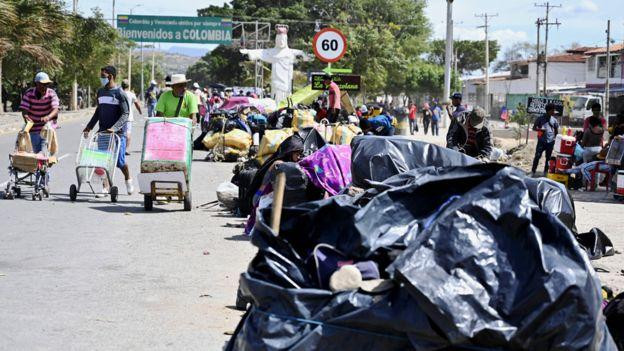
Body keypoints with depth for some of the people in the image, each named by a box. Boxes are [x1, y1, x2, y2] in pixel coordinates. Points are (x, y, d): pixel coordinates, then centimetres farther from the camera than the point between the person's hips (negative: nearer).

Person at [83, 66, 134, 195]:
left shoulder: (120, 93, -7)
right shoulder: (100, 92, 12)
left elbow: (125, 114, -11)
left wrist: (114, 128, -23)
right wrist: (89, 126, 13)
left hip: (118, 133, -5)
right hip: (103, 131, 5)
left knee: (119, 161, -1)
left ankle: (128, 180, 26)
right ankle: (105, 187, 3)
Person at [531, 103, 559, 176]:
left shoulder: (554, 120, 7)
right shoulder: (540, 118, -1)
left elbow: (556, 130, 18)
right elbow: (534, 128, 0)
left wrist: (554, 137, 9)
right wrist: (541, 129, -16)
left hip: (550, 142, 3)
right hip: (541, 141, -3)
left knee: (548, 157, 9)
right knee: (537, 156, -7)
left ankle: (546, 171, 19)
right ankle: (533, 171, -3)